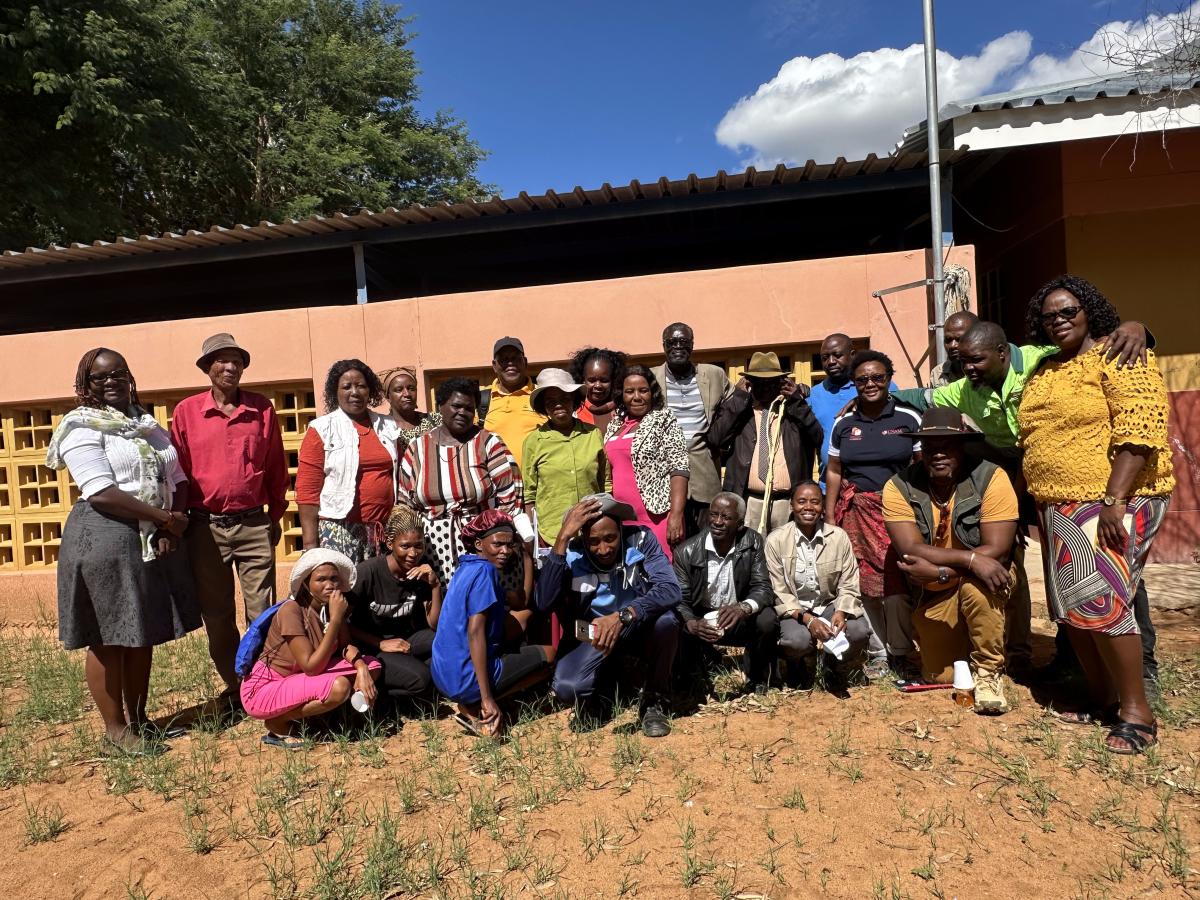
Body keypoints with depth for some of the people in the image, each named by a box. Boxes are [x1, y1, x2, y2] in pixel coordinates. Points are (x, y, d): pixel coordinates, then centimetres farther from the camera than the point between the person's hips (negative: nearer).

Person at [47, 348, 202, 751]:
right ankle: (115, 727, 17)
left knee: (144, 634, 14)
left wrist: (173, 525, -7)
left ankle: (138, 718, 27)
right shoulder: (81, 427, -7)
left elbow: (177, 478, 10)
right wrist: (165, 517, -16)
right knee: (108, 639, 3)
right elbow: (101, 493, -19)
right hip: (104, 540, -7)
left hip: (155, 539, 7)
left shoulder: (148, 423, 14)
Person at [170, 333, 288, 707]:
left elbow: (276, 466, 8)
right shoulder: (186, 411, 1)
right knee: (216, 615, 10)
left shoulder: (262, 408, 2)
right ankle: (234, 686, 24)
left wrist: (276, 515, 10)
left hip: (254, 525, 0)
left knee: (262, 610, 2)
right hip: (205, 528, 0)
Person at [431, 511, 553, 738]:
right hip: (467, 680, -8)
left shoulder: (467, 568, 12)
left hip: (445, 675, 9)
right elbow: (475, 633, -24)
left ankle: (472, 704, 8)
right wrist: (487, 699, -24)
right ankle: (476, 707, -2)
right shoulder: (484, 571, -16)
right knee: (548, 654, 8)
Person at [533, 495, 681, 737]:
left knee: (666, 621, -33)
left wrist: (623, 616, -46)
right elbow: (544, 603, -31)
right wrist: (562, 538, -36)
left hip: (639, 628, 0)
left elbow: (671, 589, -31)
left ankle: (655, 701, -6)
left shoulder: (641, 539, -19)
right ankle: (600, 694, 11)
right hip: (590, 634, 0)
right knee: (566, 688, -27)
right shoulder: (571, 552, -18)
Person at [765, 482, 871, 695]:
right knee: (797, 640, -33)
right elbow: (778, 593, -10)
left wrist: (841, 612, -23)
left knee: (860, 632, -26)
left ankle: (834, 673, 10)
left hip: (830, 605, 3)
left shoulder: (839, 536, -4)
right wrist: (807, 619, -24)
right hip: (793, 610, -2)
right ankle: (797, 667, 9)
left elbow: (849, 587, -3)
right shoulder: (776, 540, -10)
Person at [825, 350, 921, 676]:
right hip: (857, 512, 2)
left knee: (897, 583, -8)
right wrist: (829, 516, 7)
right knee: (865, 584, 4)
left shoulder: (909, 418, 2)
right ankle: (876, 653, 17)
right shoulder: (843, 423, 8)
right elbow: (834, 471, 12)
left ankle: (902, 652, 10)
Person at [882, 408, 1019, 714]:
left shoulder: (991, 478, -21)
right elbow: (910, 551, -27)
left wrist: (938, 569, -31)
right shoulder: (899, 487, -17)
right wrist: (970, 559, -37)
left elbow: (997, 551, -27)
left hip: (983, 584, -2)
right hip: (932, 595, 2)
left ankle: (989, 671, -13)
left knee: (974, 584, -37)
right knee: (942, 676, 5)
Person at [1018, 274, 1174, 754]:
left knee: (1101, 601, -10)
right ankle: (1100, 694, 23)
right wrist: (1038, 502, 15)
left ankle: (1136, 710, 3)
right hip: (1058, 507, 8)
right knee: (1072, 606, 10)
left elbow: (1140, 431, -17)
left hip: (1110, 503, -8)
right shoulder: (1044, 372, 16)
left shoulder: (1118, 356, -7)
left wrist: (1115, 500, -24)